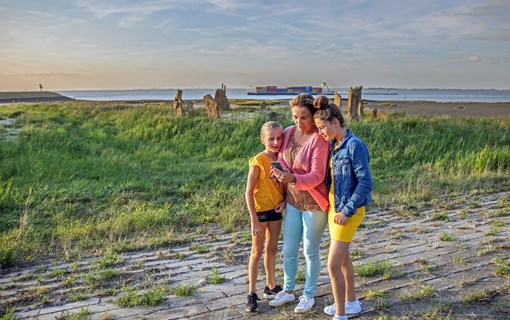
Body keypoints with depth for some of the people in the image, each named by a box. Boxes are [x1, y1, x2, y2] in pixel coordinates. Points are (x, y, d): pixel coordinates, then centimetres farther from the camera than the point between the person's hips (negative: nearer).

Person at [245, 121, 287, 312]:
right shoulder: (258, 161, -17)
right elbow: (249, 192, -17)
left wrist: (284, 201, -9)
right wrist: (254, 220, -19)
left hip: (276, 210, 5)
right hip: (261, 211, -5)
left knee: (272, 249, 17)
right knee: (257, 252, 4)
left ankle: (271, 286, 32)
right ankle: (252, 293, 15)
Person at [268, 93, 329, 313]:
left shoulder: (319, 139, -20)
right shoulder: (288, 133, -2)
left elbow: (317, 176, -23)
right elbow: (281, 160, 9)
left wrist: (292, 179, -38)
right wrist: (280, 172, -14)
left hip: (314, 203, -6)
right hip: (293, 201, 6)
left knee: (310, 251, 10)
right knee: (288, 250, 15)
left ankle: (309, 295, 30)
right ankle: (288, 291, 35)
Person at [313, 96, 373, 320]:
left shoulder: (355, 146, -18)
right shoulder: (332, 144, 5)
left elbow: (365, 183, -21)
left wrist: (347, 211, -18)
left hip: (347, 211, -8)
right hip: (334, 207, 9)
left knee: (333, 264, -7)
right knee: (343, 258, 21)